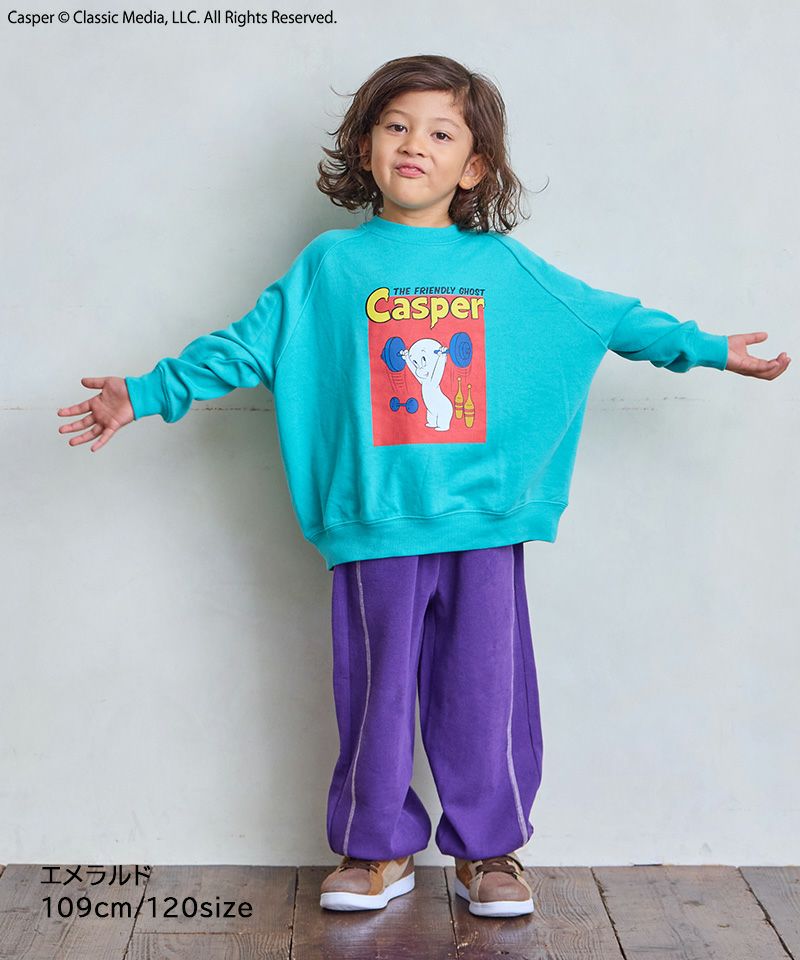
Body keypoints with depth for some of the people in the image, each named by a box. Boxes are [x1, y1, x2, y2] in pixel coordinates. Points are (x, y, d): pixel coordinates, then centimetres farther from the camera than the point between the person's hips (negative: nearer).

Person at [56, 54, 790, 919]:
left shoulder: (507, 266, 9)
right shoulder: (330, 265, 5)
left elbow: (609, 318, 17)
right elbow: (245, 345, 7)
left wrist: (711, 350, 20)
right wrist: (148, 394, 3)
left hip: (485, 524, 1)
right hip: (374, 525, -1)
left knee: (485, 692, 6)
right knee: (376, 692, 7)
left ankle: (488, 850, 24)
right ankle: (378, 849, 25)